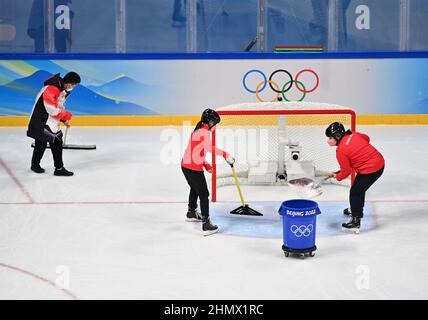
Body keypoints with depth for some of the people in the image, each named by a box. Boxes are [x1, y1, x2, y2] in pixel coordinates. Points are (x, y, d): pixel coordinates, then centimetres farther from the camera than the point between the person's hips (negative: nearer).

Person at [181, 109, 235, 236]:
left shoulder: (198, 130, 15)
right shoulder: (205, 132, -15)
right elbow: (209, 148, -36)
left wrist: (206, 165, 18)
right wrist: (224, 154, -33)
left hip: (186, 165, 10)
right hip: (194, 168, -10)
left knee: (195, 188, 31)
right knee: (204, 194, -5)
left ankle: (191, 213, 52)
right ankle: (206, 225, -7)